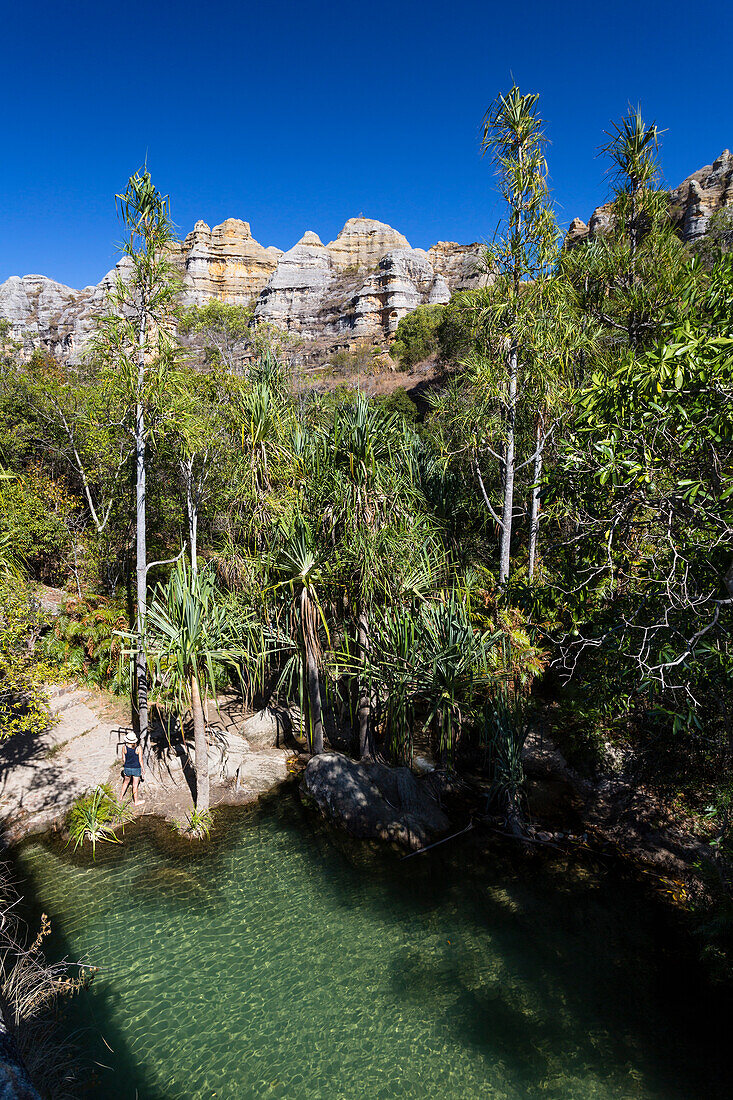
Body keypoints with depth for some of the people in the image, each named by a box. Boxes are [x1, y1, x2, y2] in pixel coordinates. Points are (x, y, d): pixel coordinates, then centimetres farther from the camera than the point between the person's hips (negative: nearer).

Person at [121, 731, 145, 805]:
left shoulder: (125, 747, -15)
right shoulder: (138, 748, -19)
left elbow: (124, 759, -3)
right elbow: (140, 760, -12)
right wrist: (143, 770, 0)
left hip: (127, 768, 2)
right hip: (136, 768, -2)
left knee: (126, 781, 28)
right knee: (135, 785, 11)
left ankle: (121, 796, 45)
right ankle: (136, 801, 25)